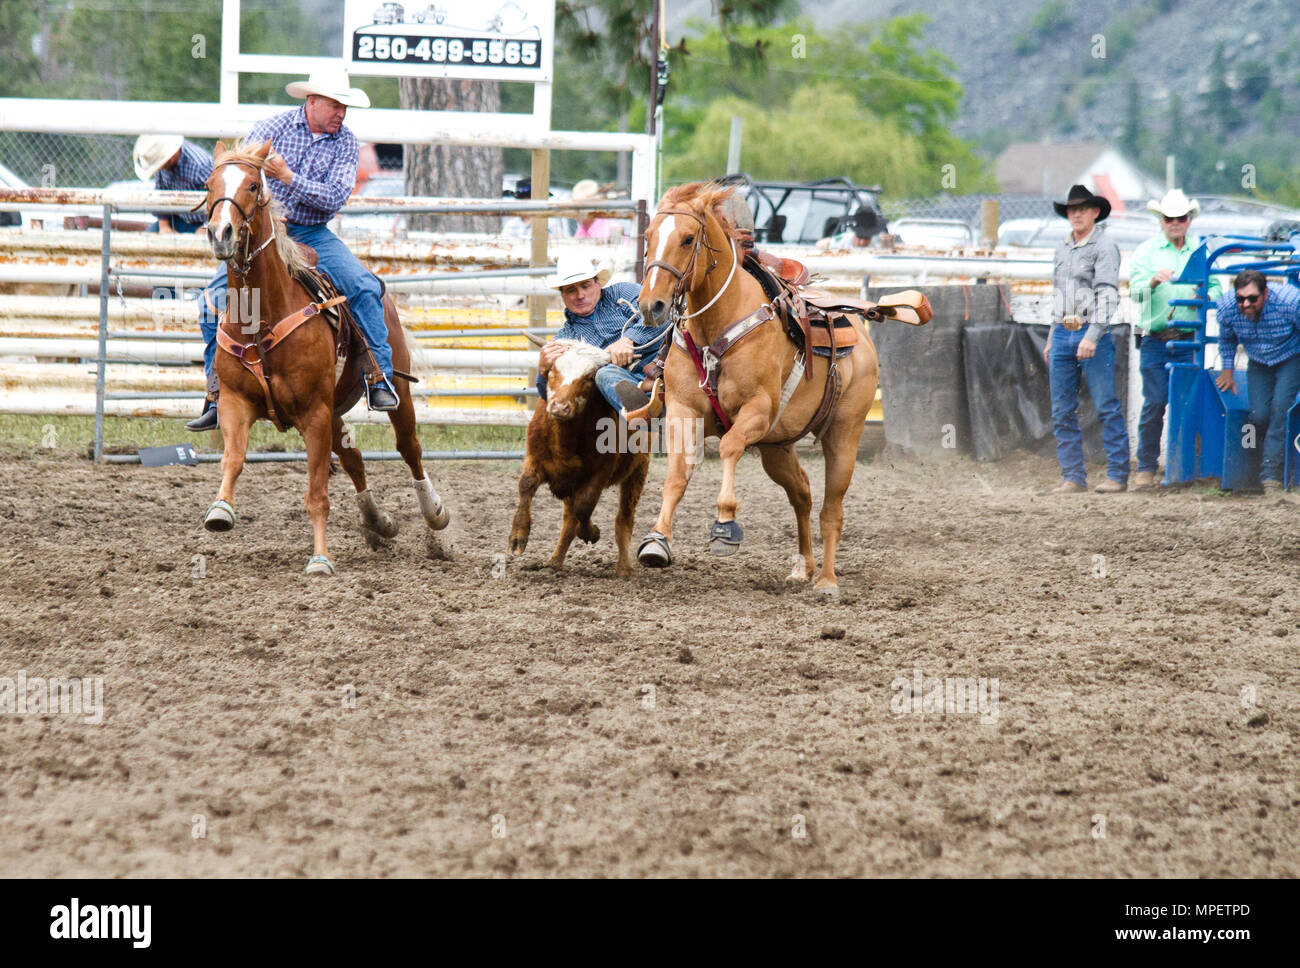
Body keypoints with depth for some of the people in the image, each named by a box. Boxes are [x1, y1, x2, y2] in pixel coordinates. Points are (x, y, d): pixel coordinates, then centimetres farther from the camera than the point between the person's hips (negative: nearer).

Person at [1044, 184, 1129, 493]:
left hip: (1092, 333, -7)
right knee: (1062, 412, 4)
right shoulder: (1063, 249, 17)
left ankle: (1117, 475, -3)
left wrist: (1092, 337, -23)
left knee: (1107, 407, -6)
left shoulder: (1104, 247, -5)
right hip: (1062, 335, 7)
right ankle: (1073, 476, 9)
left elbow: (1107, 295, -14)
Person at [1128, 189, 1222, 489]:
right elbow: (1136, 291, -6)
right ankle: (1146, 469, 0)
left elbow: (1216, 287, 14)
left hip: (1188, 340, 2)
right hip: (1155, 339, -2)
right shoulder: (1146, 251, 6)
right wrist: (1153, 281, -28)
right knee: (1154, 403, -7)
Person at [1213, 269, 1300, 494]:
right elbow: (1227, 340, 4)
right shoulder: (1227, 307, -20)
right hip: (1258, 364, 3)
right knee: (1259, 415, -11)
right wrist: (1227, 371, 7)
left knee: (1280, 408, -22)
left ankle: (1271, 475, -21)